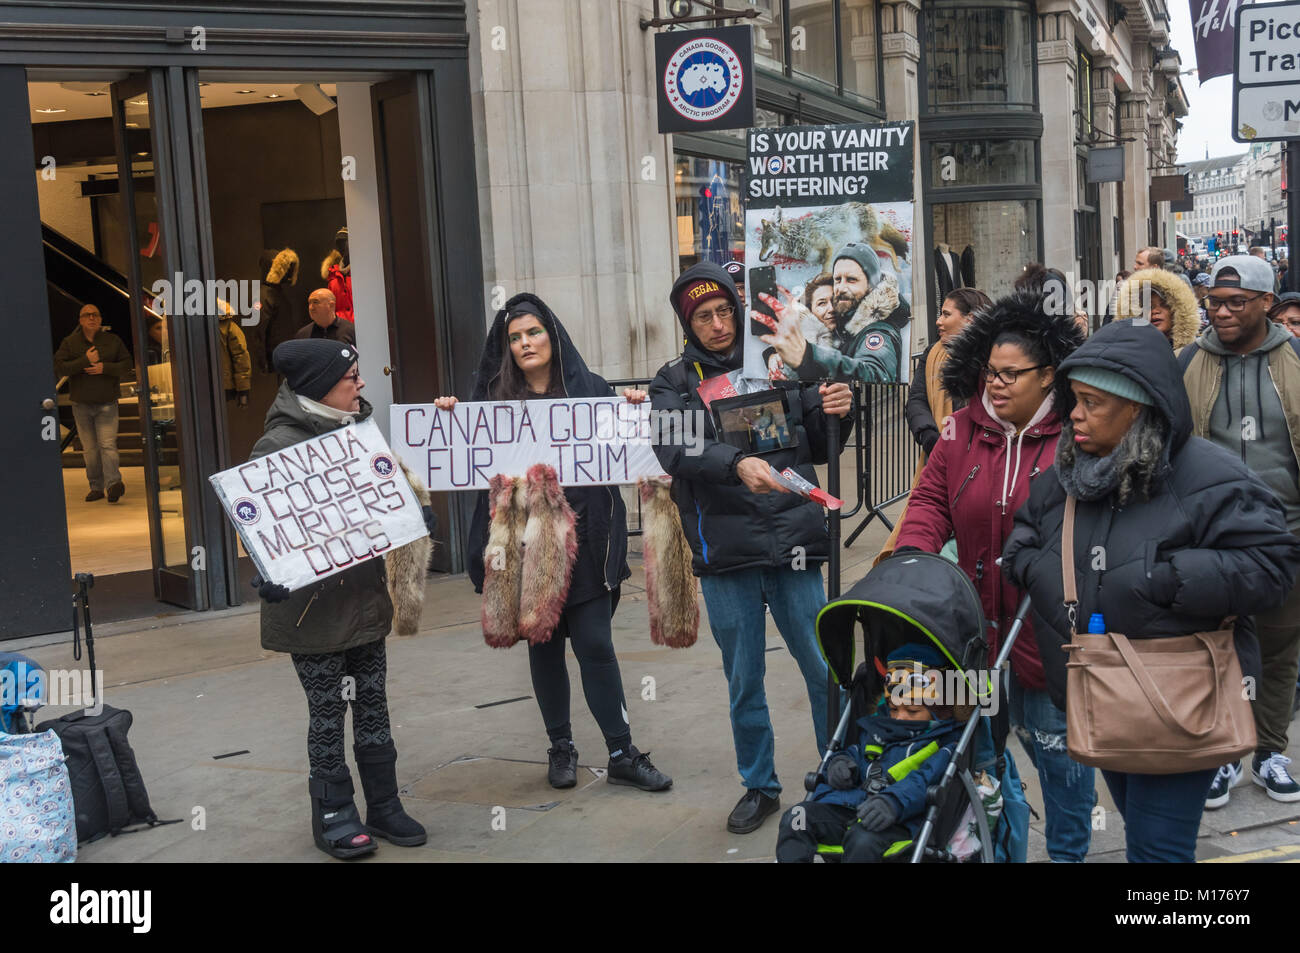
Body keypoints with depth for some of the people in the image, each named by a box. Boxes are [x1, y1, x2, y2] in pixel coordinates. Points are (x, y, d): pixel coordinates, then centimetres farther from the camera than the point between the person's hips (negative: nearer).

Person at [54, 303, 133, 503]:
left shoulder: (113, 341, 4)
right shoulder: (69, 343, 3)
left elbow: (127, 365, 1)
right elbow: (58, 367, -7)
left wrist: (104, 367, -15)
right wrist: (85, 361, -17)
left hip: (107, 404, -2)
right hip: (81, 405, 2)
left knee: (108, 445, -14)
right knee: (90, 448, 6)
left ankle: (113, 484, -24)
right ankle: (96, 487, 12)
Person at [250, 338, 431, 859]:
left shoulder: (357, 430, 9)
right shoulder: (279, 444, -13)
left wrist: (413, 515, 6)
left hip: (364, 597, 6)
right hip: (312, 605, -6)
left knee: (372, 705, 12)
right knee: (328, 712, 4)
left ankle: (383, 806, 23)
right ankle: (334, 815, 17)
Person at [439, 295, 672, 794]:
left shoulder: (591, 389, 2)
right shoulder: (494, 398, 4)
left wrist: (635, 413, -13)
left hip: (585, 541, -1)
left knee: (594, 644, -2)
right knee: (544, 646, 11)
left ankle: (622, 753, 7)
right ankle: (561, 747, 25)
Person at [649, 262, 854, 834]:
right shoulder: (674, 382, 4)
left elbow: (819, 449, 12)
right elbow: (677, 448, -15)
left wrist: (835, 415, -10)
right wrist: (737, 464, -32)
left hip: (792, 547, 0)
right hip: (725, 553, 0)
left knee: (825, 672, 4)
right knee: (744, 683, 12)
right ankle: (760, 786, 30)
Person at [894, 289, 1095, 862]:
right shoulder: (964, 431, 3)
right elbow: (931, 499, 3)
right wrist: (912, 551, -14)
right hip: (984, 620, 4)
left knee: (1056, 740, 8)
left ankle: (1067, 852, 27)